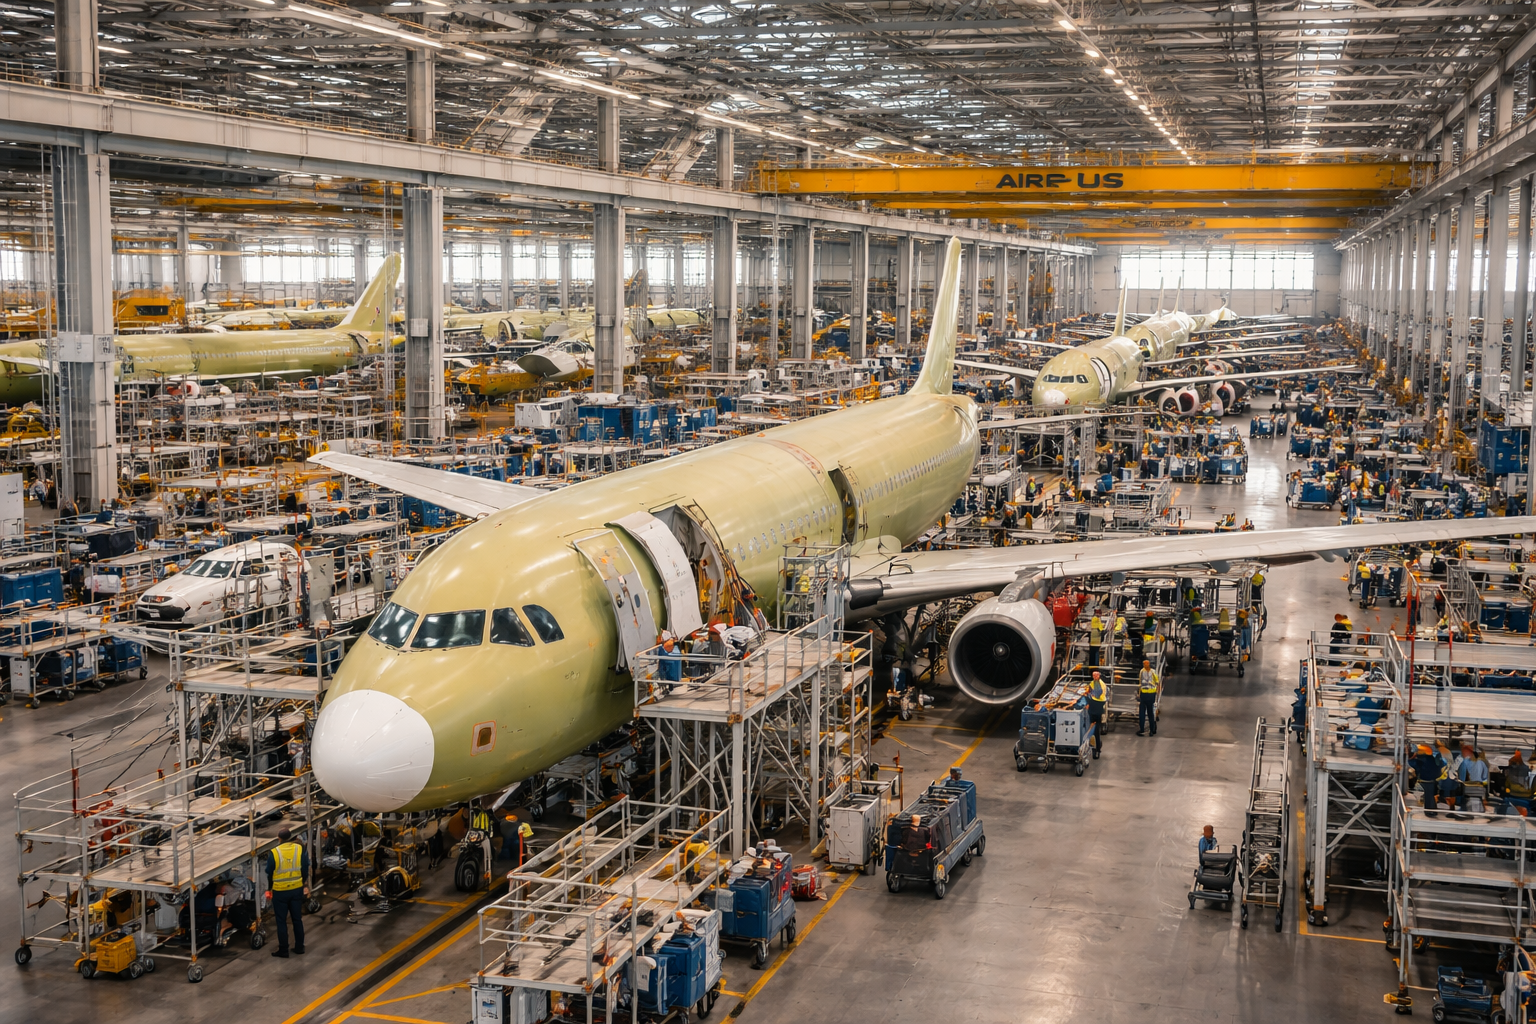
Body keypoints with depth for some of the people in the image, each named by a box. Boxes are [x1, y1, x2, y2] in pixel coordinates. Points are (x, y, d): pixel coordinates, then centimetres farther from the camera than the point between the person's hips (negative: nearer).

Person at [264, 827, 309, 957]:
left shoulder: (273, 853, -15)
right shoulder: (300, 850, -6)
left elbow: (269, 874, -5)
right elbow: (305, 870, 2)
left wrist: (269, 889, 10)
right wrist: (304, 884, 17)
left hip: (280, 892, -3)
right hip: (297, 890, 3)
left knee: (281, 921, 8)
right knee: (297, 919, 15)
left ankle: (283, 950, 13)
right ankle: (299, 947, 23)